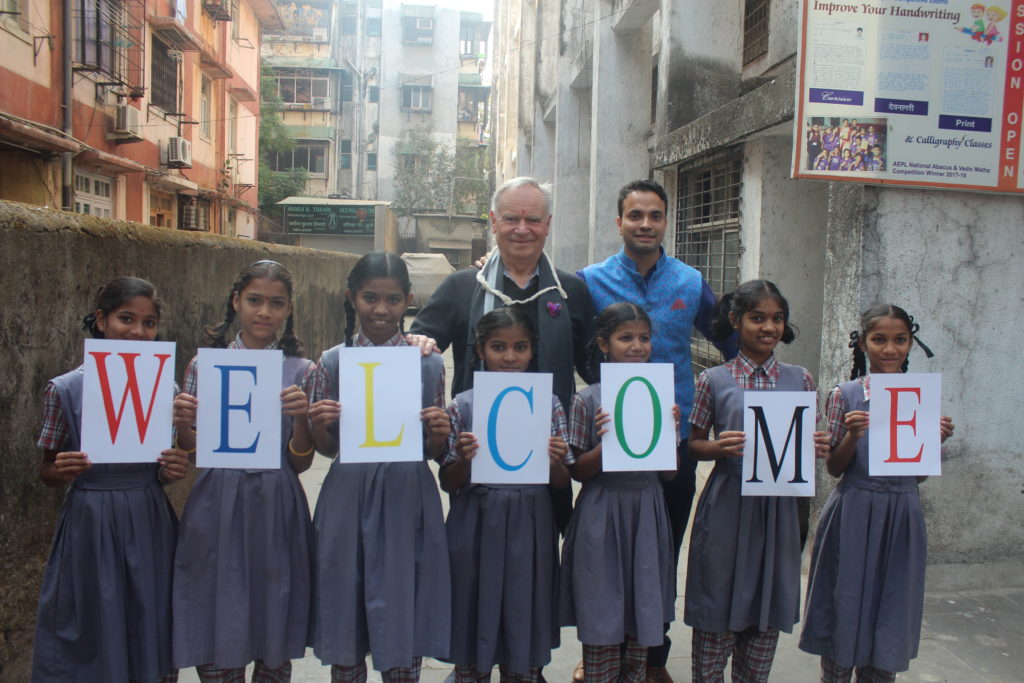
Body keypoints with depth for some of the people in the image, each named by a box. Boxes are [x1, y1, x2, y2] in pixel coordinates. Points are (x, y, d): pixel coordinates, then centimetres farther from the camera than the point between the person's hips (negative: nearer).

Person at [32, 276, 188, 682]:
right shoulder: (65, 389, -4)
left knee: (150, 648, 10)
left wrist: (171, 471, -9)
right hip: (90, 528, -2)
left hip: (149, 528, 2)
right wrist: (62, 471, -17)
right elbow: (47, 472, 4)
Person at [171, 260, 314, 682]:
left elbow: (300, 463, 0)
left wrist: (302, 417, -18)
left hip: (275, 511, 0)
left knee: (274, 648, 9)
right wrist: (182, 424, -14)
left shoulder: (300, 371, 2)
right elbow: (191, 454, 6)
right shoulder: (204, 364, 4)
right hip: (216, 508, 1)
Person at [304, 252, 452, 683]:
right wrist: (318, 426, -14)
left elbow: (433, 452, 6)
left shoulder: (428, 364, 2)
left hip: (407, 500, 0)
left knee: (403, 627, 7)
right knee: (346, 629, 10)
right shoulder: (332, 362, 2)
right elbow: (327, 448, 7)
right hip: (348, 499, 1)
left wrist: (439, 434, -16)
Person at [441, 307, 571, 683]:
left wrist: (554, 461, -16)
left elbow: (562, 483, 5)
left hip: (529, 529, 1)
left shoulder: (548, 404, 1)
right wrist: (463, 460, -19)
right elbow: (448, 482, 1)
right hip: (477, 528, -1)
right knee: (474, 626, 10)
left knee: (524, 629, 11)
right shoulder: (463, 405, -2)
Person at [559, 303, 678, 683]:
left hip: (647, 516, 3)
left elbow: (670, 473, 6)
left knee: (642, 629, 10)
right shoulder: (588, 401, -5)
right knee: (603, 632, 3)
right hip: (602, 519, -3)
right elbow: (577, 472, -3)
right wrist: (606, 444, -20)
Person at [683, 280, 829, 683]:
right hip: (727, 505, -2)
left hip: (778, 506, 2)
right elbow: (694, 444, 4)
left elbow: (809, 443, 12)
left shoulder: (800, 380, 6)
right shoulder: (714, 380, -1)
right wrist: (719, 448, -16)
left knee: (768, 613, 11)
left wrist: (816, 449, -10)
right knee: (717, 609, 6)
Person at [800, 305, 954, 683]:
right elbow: (834, 468, -3)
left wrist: (936, 440, -9)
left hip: (901, 516, 3)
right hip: (854, 515, -2)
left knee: (890, 621, 10)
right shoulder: (846, 395, -5)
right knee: (845, 611, 8)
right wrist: (852, 435, -20)